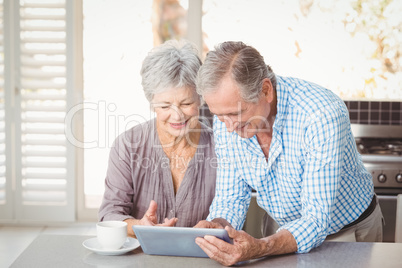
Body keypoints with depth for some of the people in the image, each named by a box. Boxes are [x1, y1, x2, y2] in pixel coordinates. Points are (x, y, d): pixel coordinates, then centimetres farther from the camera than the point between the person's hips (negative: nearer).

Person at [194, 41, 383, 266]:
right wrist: (217, 226, -30)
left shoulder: (323, 115, -32)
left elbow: (316, 221, -32)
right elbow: (230, 198, -7)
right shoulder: (226, 116, -15)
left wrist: (258, 248, -49)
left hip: (351, 229, -2)